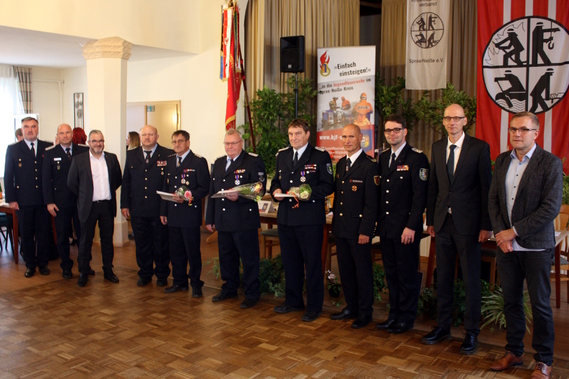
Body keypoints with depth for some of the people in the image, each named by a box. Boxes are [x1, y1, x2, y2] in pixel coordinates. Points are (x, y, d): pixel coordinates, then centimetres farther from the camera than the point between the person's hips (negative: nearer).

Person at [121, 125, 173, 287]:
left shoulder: (168, 155, -3)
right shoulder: (131, 155, 10)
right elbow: (126, 181, 11)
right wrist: (124, 204, 5)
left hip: (160, 209, -3)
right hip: (138, 209, 3)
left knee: (161, 244, 7)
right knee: (142, 244, 12)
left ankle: (162, 275, 22)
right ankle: (145, 274, 26)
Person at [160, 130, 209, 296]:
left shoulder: (199, 161, -4)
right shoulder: (169, 161, 14)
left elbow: (204, 188, -9)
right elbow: (165, 187, 16)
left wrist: (188, 197, -22)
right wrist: (163, 211, 11)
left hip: (190, 213, -6)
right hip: (172, 214, 6)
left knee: (193, 251, 0)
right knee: (176, 251, 12)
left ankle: (196, 284, 12)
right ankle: (179, 282, 25)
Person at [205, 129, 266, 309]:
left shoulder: (253, 161, -6)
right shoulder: (218, 163, 15)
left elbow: (259, 190, -13)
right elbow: (212, 192, 17)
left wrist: (239, 197, -26)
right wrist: (209, 218, 14)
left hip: (244, 220, -6)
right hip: (223, 220, 7)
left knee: (249, 258, 2)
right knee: (226, 256, 16)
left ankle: (252, 294, 14)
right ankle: (229, 288, 33)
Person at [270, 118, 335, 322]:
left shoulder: (320, 156, -4)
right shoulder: (282, 155, 14)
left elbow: (328, 186, -7)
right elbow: (276, 180, 21)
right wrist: (276, 190, -1)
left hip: (310, 219, -6)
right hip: (286, 217, 6)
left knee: (312, 263, 2)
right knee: (290, 261, 15)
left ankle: (314, 306, 14)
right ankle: (293, 301, 30)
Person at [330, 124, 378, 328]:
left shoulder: (369, 165, -11)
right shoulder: (341, 164, 13)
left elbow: (371, 202, -14)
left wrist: (365, 231, -18)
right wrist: (335, 223, 13)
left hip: (358, 229, -7)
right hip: (341, 227, 7)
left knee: (363, 271, 4)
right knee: (345, 269, 14)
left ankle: (365, 312, 16)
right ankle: (351, 307, 27)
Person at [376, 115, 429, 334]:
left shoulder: (417, 158, -8)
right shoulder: (383, 158, 12)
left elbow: (420, 195, -13)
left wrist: (411, 226, -17)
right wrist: (379, 222, 8)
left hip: (406, 227, -6)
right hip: (386, 226, 6)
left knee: (407, 274, 4)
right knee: (391, 273, 13)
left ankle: (406, 318, 16)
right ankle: (394, 315, 25)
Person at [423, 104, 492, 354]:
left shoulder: (479, 148, -5)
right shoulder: (437, 148, 9)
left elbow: (486, 188, -6)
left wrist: (486, 225, -9)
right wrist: (430, 220, 10)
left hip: (468, 223, -4)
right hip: (443, 221, 4)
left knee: (471, 280, 5)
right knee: (443, 278, 13)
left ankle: (471, 331, 18)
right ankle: (443, 326, 26)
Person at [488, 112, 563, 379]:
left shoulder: (550, 163, -8)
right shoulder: (502, 161, 9)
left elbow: (551, 208, -15)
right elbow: (493, 200, 9)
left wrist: (514, 231, -15)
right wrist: (500, 233, -5)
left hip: (535, 246, -4)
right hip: (506, 245, 5)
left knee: (540, 304, 6)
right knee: (511, 301, 13)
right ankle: (513, 352, 28)